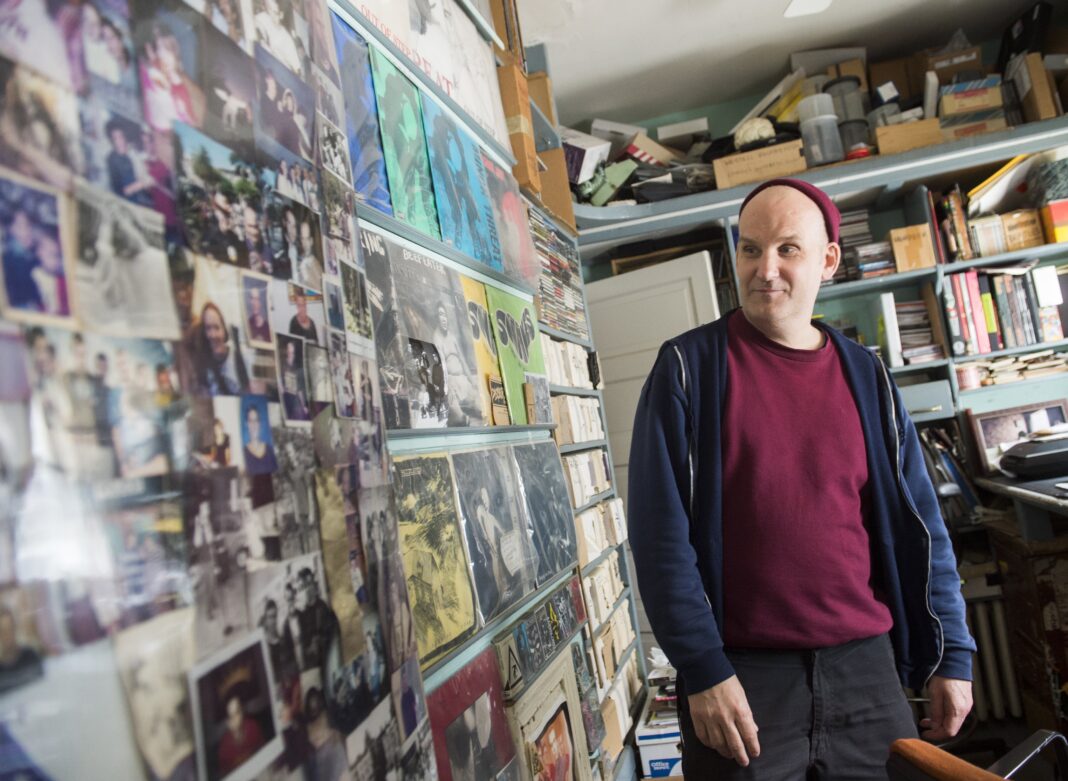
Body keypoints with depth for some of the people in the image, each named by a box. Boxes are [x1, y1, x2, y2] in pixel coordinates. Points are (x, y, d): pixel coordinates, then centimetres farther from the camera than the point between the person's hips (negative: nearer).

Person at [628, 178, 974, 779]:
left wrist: (952, 652, 7)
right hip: (740, 674, -3)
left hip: (865, 663, 4)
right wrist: (702, 669, -13)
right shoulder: (688, 367, -6)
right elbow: (661, 530, -10)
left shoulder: (866, 375, 5)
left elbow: (917, 523, 9)